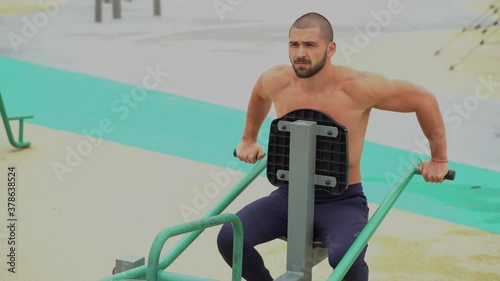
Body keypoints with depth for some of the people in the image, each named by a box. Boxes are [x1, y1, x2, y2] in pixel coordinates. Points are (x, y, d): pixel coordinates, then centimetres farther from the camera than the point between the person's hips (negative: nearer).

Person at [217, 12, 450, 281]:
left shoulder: (358, 87, -19)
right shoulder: (276, 81, -7)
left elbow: (424, 100, -8)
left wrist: (438, 159, 0)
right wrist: (248, 139, 30)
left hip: (342, 201, -4)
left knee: (345, 257, -34)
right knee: (229, 239, -18)